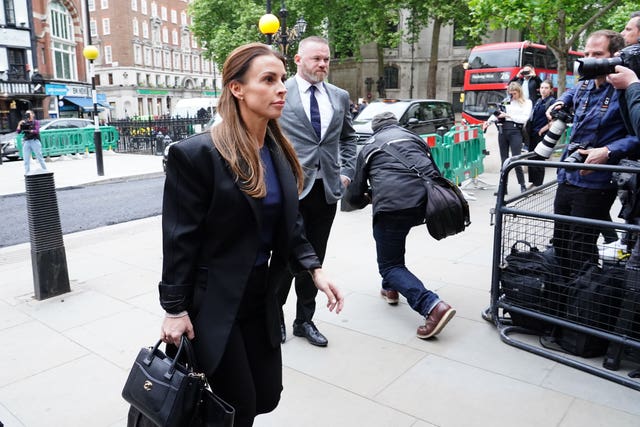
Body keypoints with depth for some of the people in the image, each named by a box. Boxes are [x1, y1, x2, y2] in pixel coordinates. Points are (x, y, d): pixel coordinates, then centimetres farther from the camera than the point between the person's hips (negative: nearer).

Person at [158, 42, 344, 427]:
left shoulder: (280, 151, 3)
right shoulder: (197, 153, -18)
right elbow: (180, 239, -15)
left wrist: (314, 269, -3)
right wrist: (175, 308, -12)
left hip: (261, 295, 7)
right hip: (212, 300, -6)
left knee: (268, 396, 16)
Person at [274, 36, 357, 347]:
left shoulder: (340, 97, 11)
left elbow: (348, 138, 20)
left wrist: (346, 172, 8)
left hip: (327, 189, 5)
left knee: (314, 258, 12)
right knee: (285, 256, 4)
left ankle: (305, 320, 27)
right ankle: (275, 316, 26)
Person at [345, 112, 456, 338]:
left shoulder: (369, 147, 22)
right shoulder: (413, 136, 28)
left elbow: (355, 196, 22)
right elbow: (434, 170, 27)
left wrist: (367, 199, 44)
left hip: (392, 204, -4)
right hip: (427, 199, 5)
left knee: (390, 266, 6)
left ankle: (433, 306, -15)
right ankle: (390, 287, 35)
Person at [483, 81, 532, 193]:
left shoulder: (527, 102, 7)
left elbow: (524, 119, -5)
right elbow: (497, 112, 9)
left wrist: (508, 115, -11)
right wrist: (489, 121, -10)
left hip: (515, 131, -4)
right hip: (502, 130, 4)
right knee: (504, 160, 7)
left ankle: (522, 185, 5)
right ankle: (503, 186, 14)